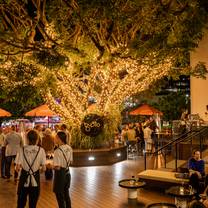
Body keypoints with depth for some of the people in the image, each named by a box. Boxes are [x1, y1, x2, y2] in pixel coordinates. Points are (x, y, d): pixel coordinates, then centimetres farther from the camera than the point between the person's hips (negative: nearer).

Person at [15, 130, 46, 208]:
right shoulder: (40, 150, -9)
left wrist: (20, 167, 12)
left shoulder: (22, 149, -8)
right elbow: (44, 168, -7)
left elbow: (17, 168, -10)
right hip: (35, 180, 0)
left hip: (24, 178, 0)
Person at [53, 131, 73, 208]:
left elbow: (57, 167, -23)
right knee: (66, 194, 23)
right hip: (67, 173, 7)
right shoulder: (69, 148, -3)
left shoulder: (58, 151, -24)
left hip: (60, 174, -7)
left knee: (59, 195, 11)